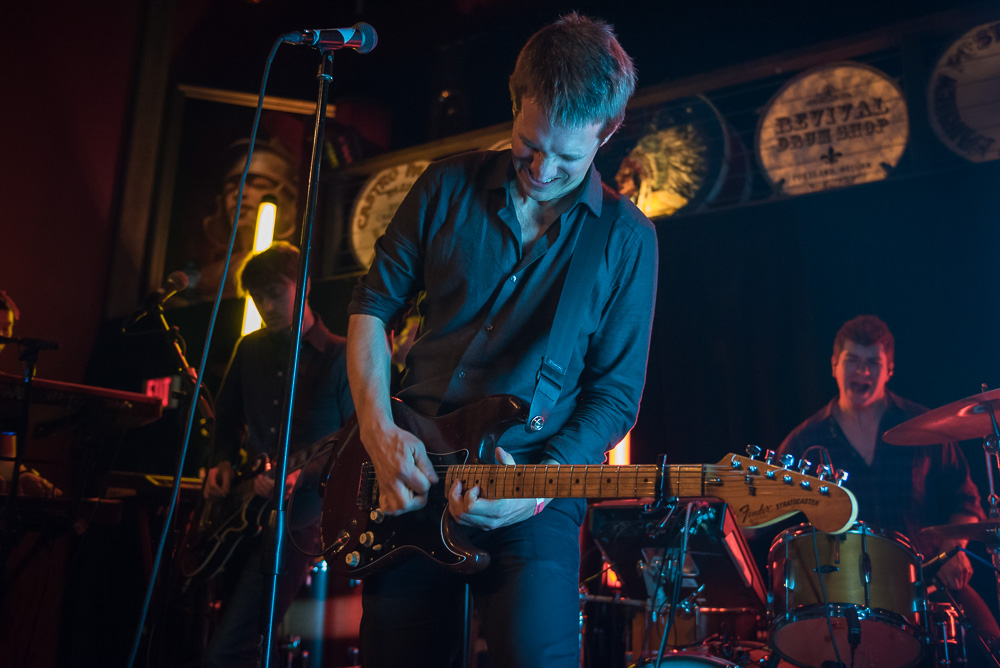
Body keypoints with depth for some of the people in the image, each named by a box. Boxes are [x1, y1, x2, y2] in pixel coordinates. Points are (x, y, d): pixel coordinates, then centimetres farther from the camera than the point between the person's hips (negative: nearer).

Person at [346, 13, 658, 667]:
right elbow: (374, 302, 6)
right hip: (410, 473, 3)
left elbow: (616, 393, -2)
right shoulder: (450, 185, 2)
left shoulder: (626, 239, -2)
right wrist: (379, 430, -7)